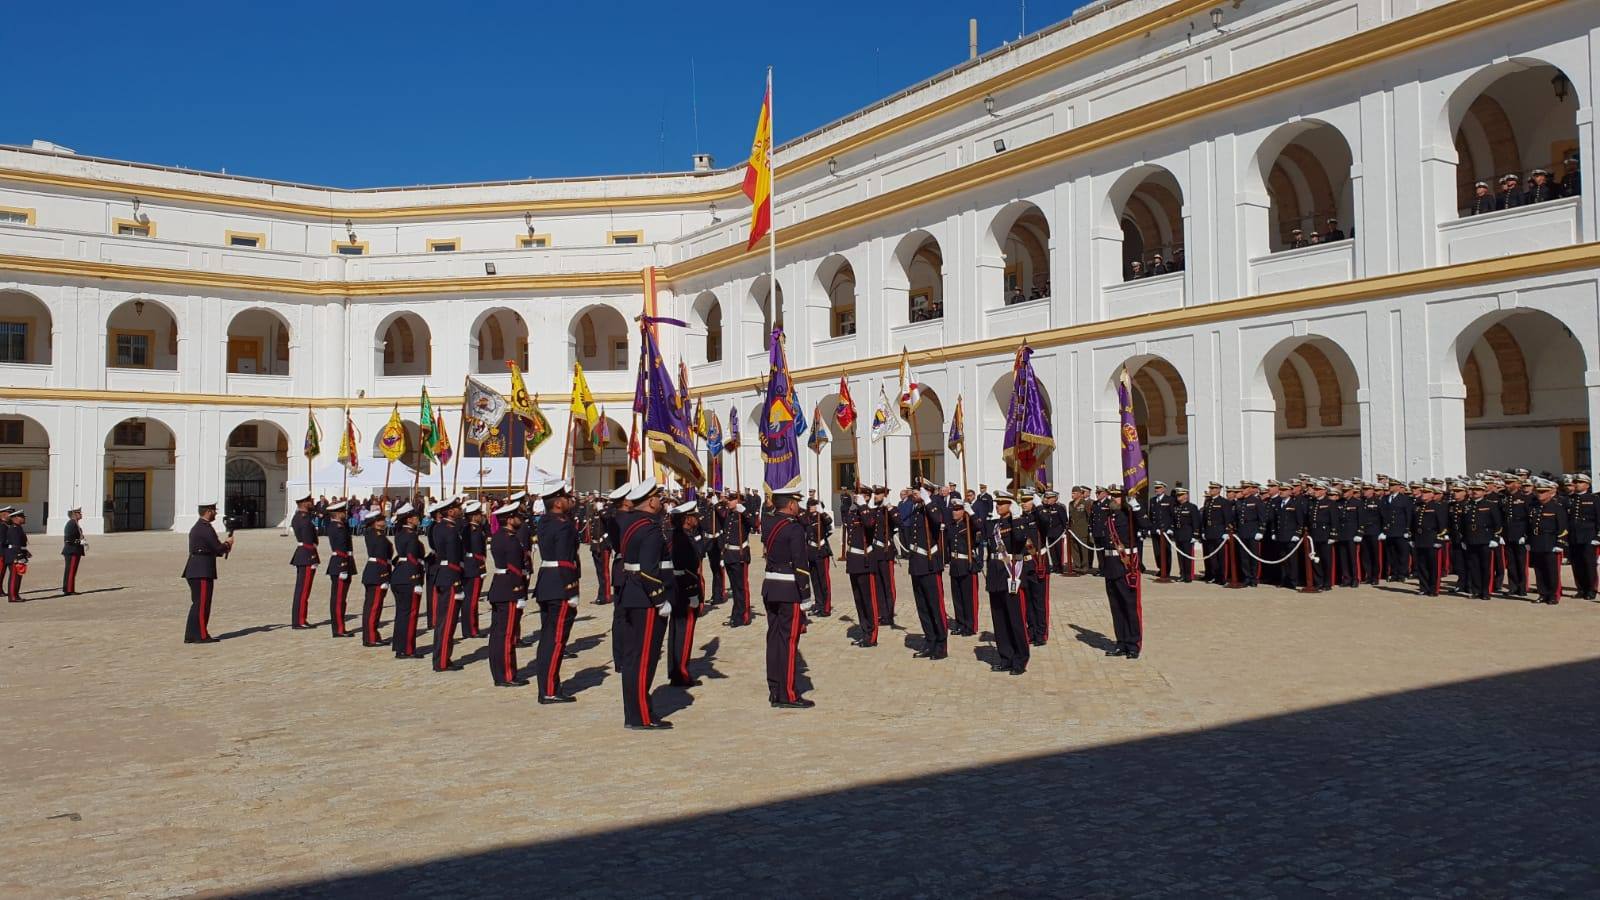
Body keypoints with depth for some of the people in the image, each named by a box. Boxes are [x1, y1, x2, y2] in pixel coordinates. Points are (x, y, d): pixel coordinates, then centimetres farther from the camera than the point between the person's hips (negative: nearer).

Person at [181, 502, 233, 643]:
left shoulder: (197, 527, 18)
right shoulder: (206, 528, -15)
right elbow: (218, 548, -17)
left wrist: (223, 545, 11)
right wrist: (228, 544, 2)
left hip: (195, 571, 10)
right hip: (202, 572, -10)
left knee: (198, 603, 14)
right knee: (202, 603, -5)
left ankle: (191, 636, 17)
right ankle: (201, 635, -1)